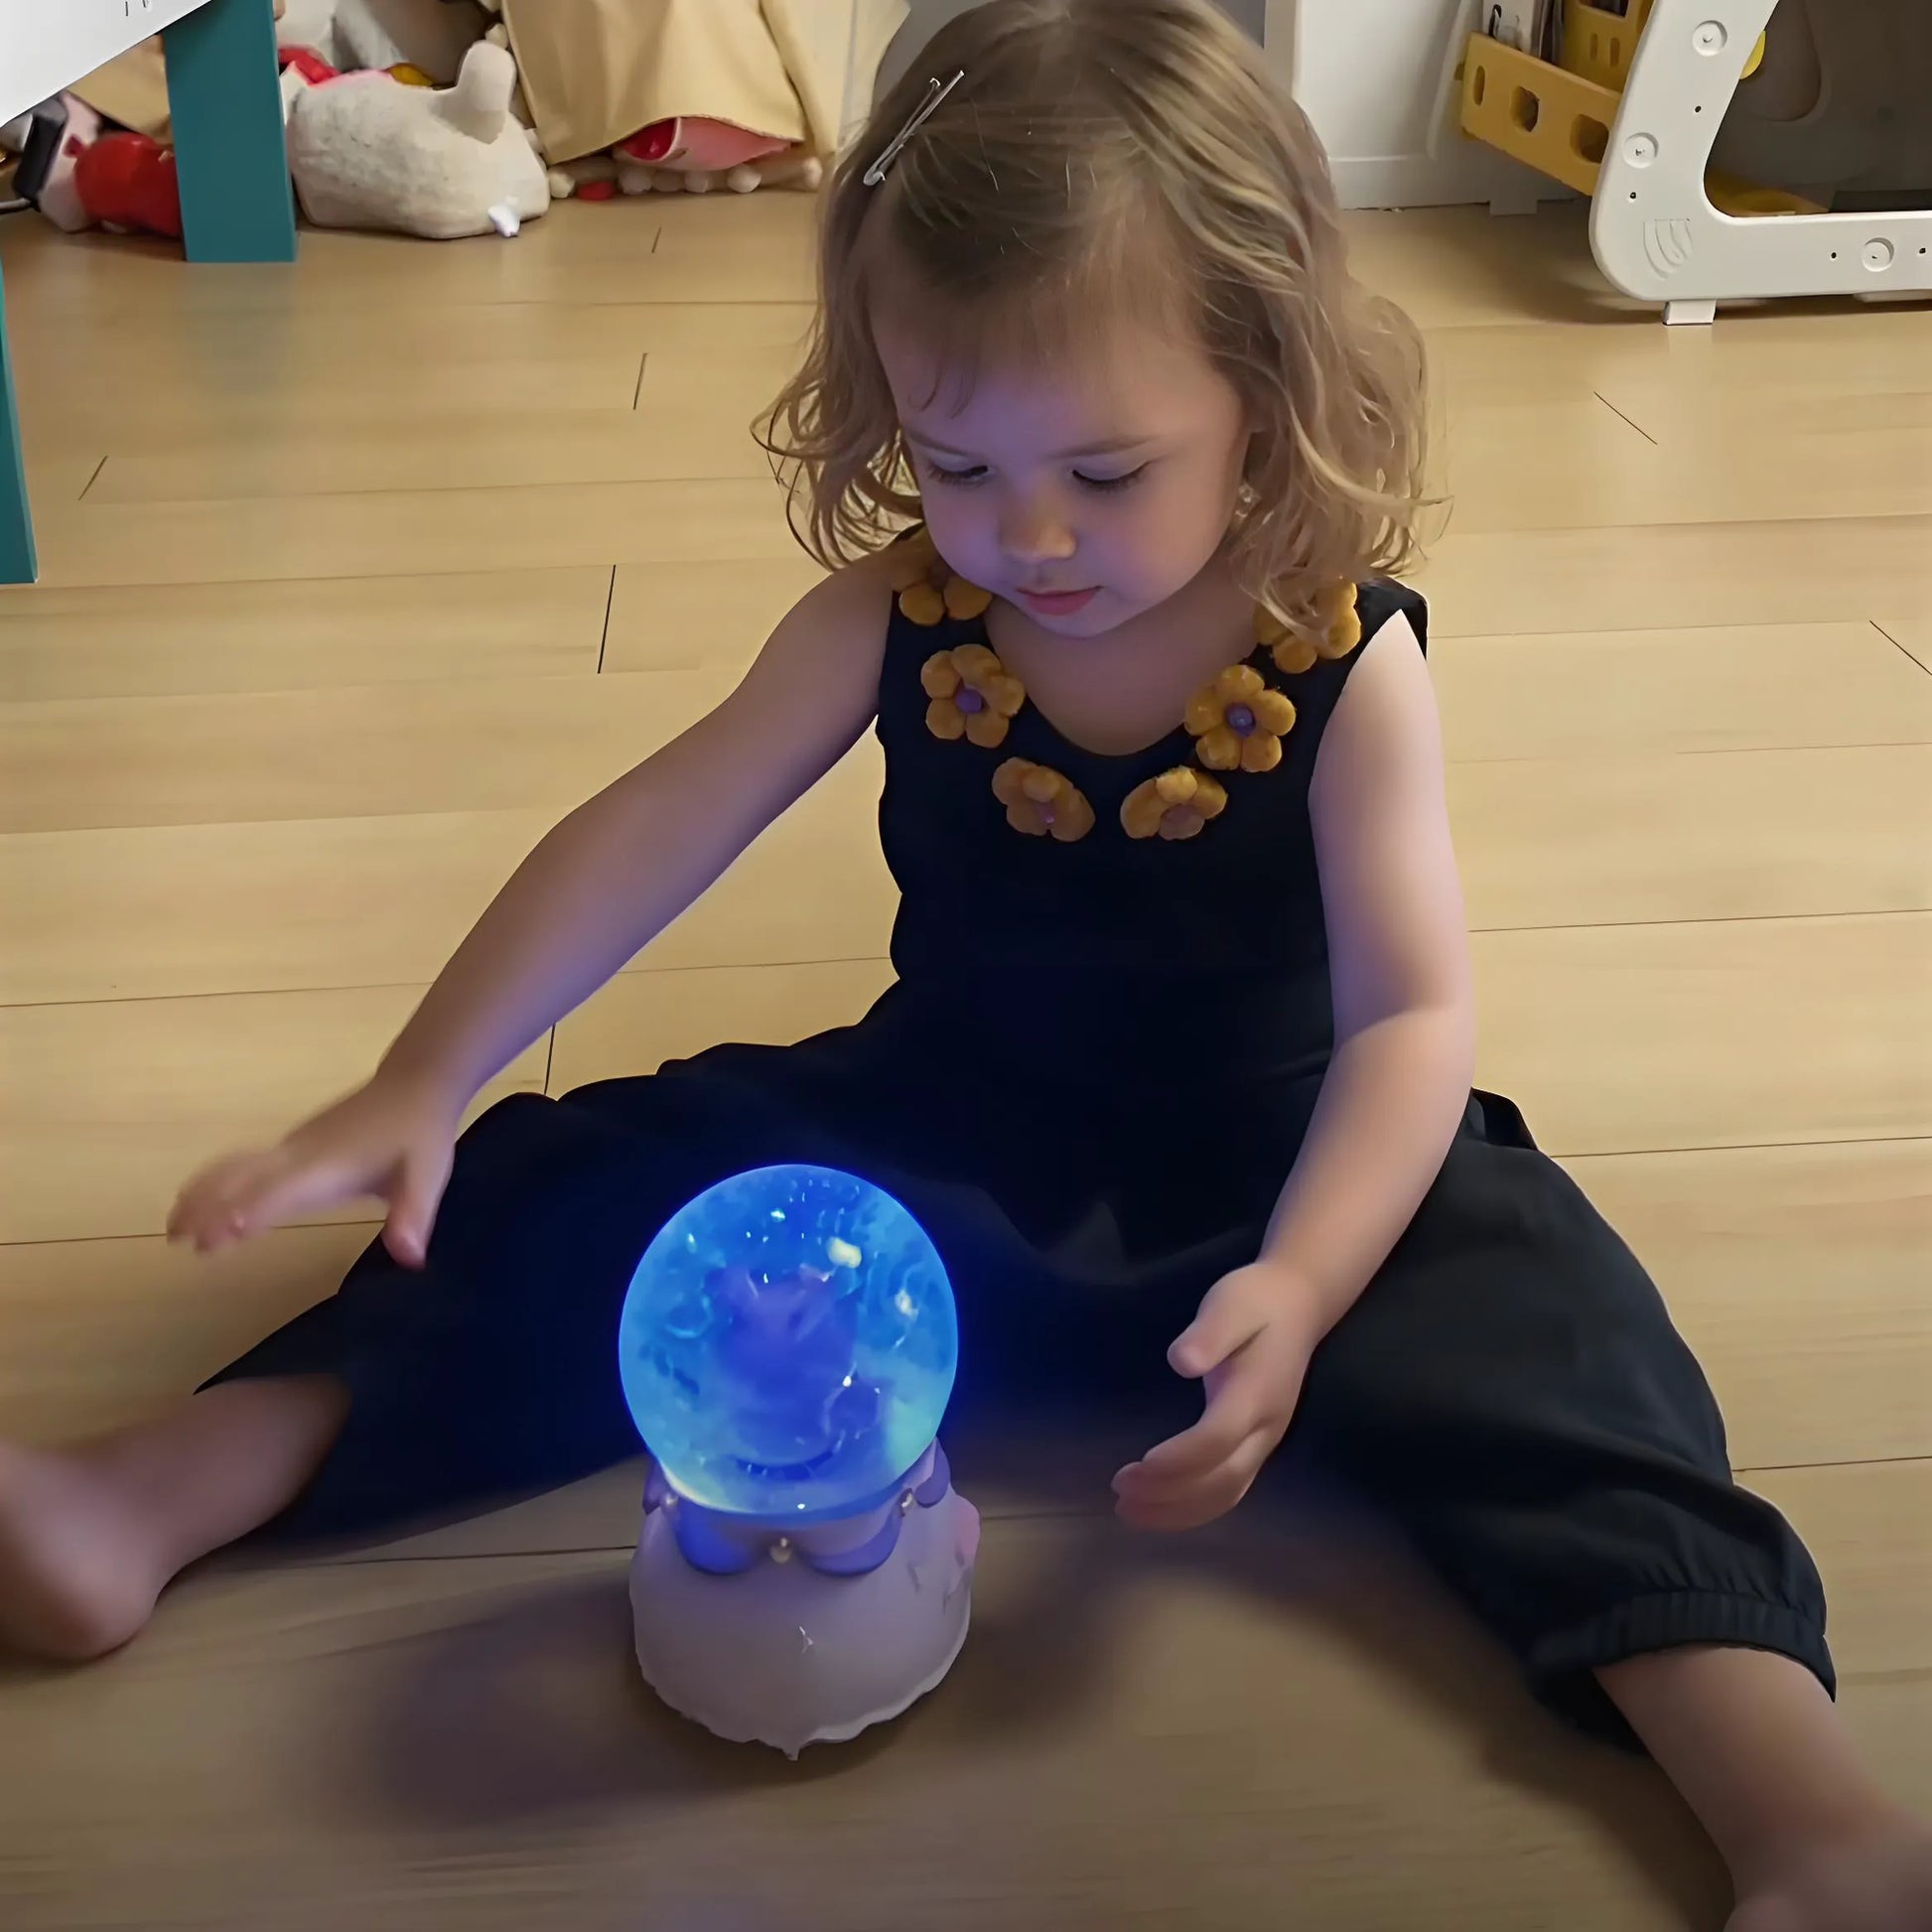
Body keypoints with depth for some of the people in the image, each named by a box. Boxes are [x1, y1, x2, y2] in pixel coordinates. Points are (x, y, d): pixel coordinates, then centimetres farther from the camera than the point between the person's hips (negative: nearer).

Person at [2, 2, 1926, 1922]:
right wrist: (418, 1092, -17)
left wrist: (1294, 1289, -40)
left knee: (1507, 1304, -29)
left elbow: (1409, 1015, -22)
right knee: (595, 1196, -13)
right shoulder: (898, 612, -10)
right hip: (939, 1130, 3)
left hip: (1263, 1166, -2)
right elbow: (658, 830, -11)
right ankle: (154, 1495, -12)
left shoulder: (1342, 663, -18)